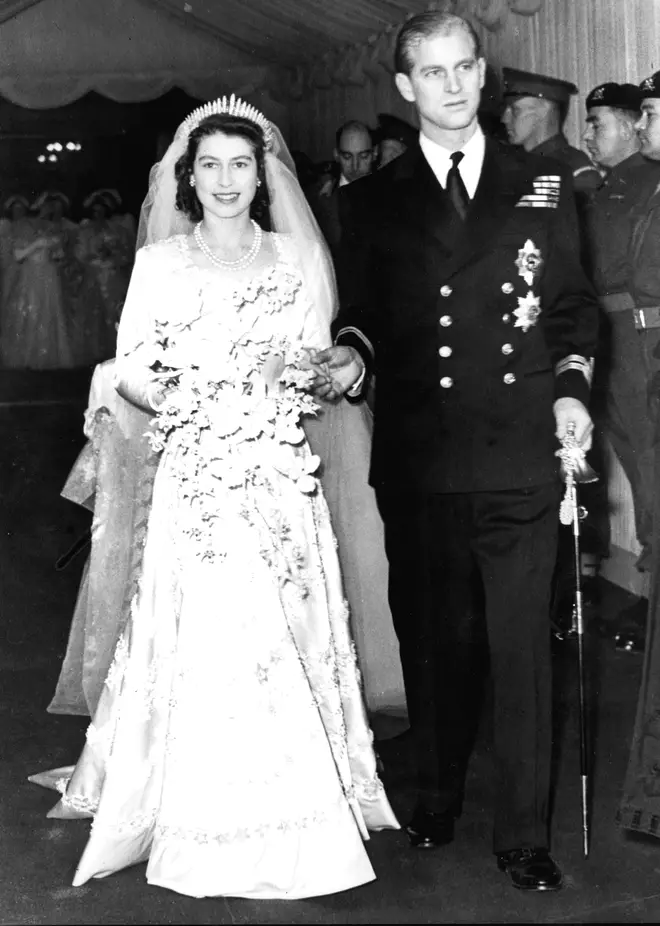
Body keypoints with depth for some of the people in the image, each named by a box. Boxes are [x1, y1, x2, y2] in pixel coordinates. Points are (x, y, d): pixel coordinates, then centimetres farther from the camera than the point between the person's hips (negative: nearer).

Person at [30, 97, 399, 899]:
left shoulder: (294, 259, 11)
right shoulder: (160, 263, 6)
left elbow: (316, 361, 10)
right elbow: (130, 369, 1)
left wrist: (302, 375, -11)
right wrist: (183, 405, -15)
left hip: (281, 477, 2)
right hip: (197, 477, -2)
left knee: (287, 637, 3)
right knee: (204, 641, -5)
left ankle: (293, 820, 16)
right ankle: (209, 830, 7)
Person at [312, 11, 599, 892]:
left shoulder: (543, 184, 9)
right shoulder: (378, 200, 7)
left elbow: (574, 305, 12)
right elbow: (361, 313, 10)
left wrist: (571, 384, -3)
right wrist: (353, 356, -11)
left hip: (521, 460, 0)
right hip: (417, 462, 1)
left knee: (523, 646, 1)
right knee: (433, 639, 12)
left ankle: (524, 835, 11)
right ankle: (437, 796, 32)